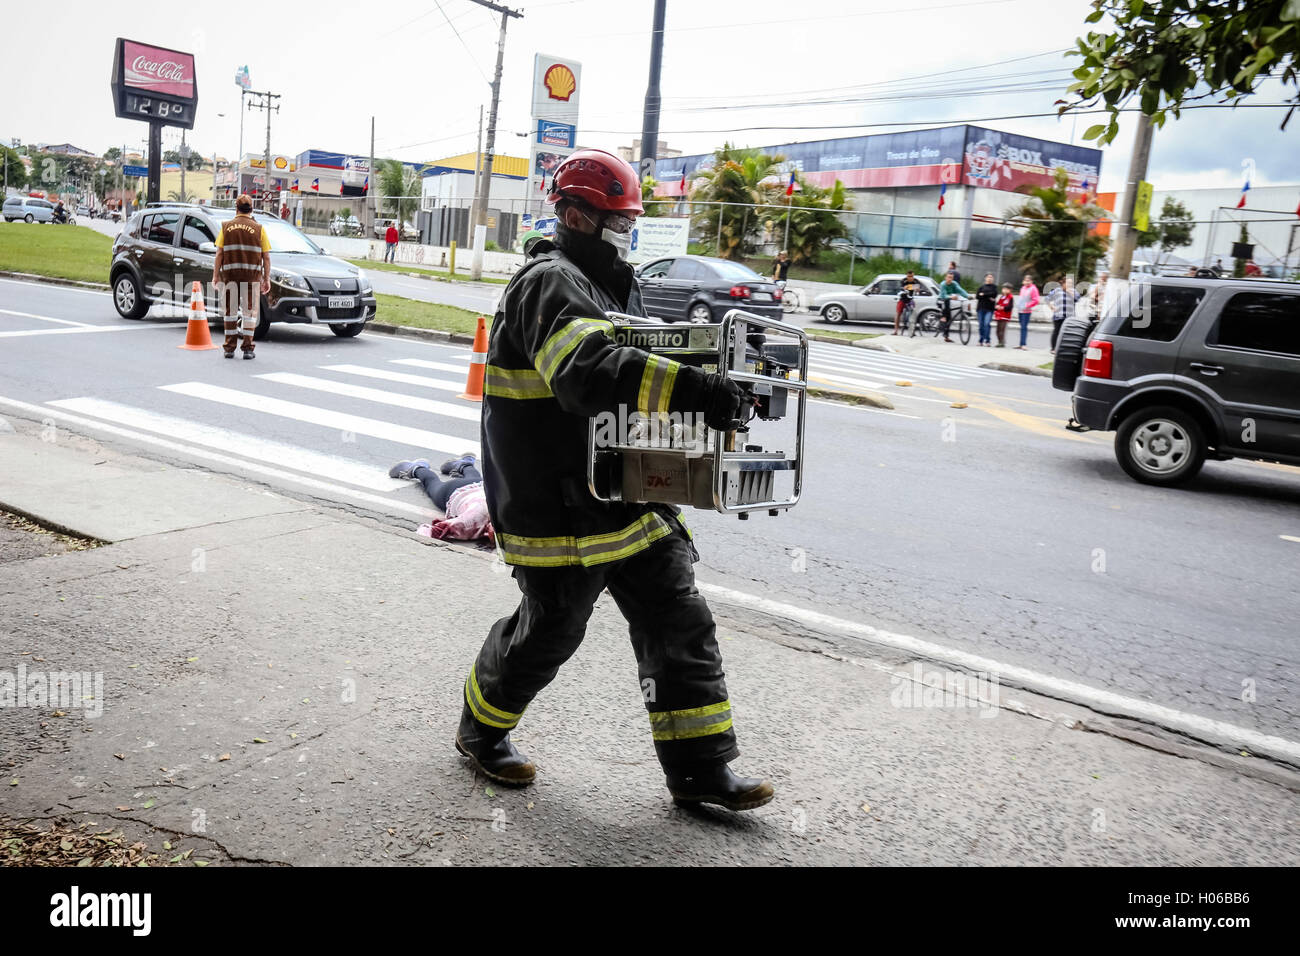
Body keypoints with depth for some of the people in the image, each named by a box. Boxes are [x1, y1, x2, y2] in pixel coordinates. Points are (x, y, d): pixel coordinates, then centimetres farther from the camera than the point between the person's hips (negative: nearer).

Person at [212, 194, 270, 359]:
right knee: (250, 312, 6)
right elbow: (266, 257, 0)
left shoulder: (226, 227, 4)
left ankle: (229, 348, 13)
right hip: (252, 275, -1)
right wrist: (267, 279, 5)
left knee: (230, 312, 10)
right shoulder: (259, 228, 2)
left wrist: (215, 275, 6)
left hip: (229, 274, 1)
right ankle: (247, 348, 3)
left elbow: (219, 254, 1)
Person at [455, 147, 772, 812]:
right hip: (561, 513, -9)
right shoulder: (550, 284, -16)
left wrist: (707, 389, 10)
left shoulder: (608, 284, 17)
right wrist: (692, 391, -47)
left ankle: (698, 769, 16)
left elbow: (635, 366, 27)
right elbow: (588, 372, -36)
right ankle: (481, 731, 35)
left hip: (630, 500, 9)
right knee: (548, 632, 8)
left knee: (680, 626, 6)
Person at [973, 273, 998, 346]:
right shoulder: (981, 287, 12)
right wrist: (988, 297, -9)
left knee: (987, 323, -16)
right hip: (981, 308, 2)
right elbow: (977, 296, -1)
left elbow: (994, 294, -7)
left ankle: (987, 340, -15)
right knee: (981, 325, 3)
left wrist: (983, 294, -7)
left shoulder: (994, 287, 10)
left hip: (989, 309, -2)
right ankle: (981, 341, 12)